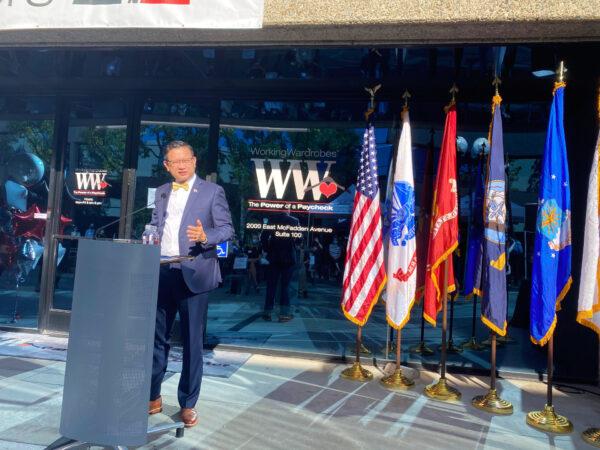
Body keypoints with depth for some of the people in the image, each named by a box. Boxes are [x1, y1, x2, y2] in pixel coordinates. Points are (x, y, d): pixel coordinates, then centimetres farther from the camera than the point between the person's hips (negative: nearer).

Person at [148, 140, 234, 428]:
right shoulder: (161, 192, 14)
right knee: (156, 337, 12)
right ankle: (153, 397, 28)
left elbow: (227, 229, -5)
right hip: (161, 273, 5)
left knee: (192, 342, 3)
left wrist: (205, 236, -24)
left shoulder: (212, 191, -1)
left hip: (192, 274, -4)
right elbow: (155, 226, 19)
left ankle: (188, 404, 17)